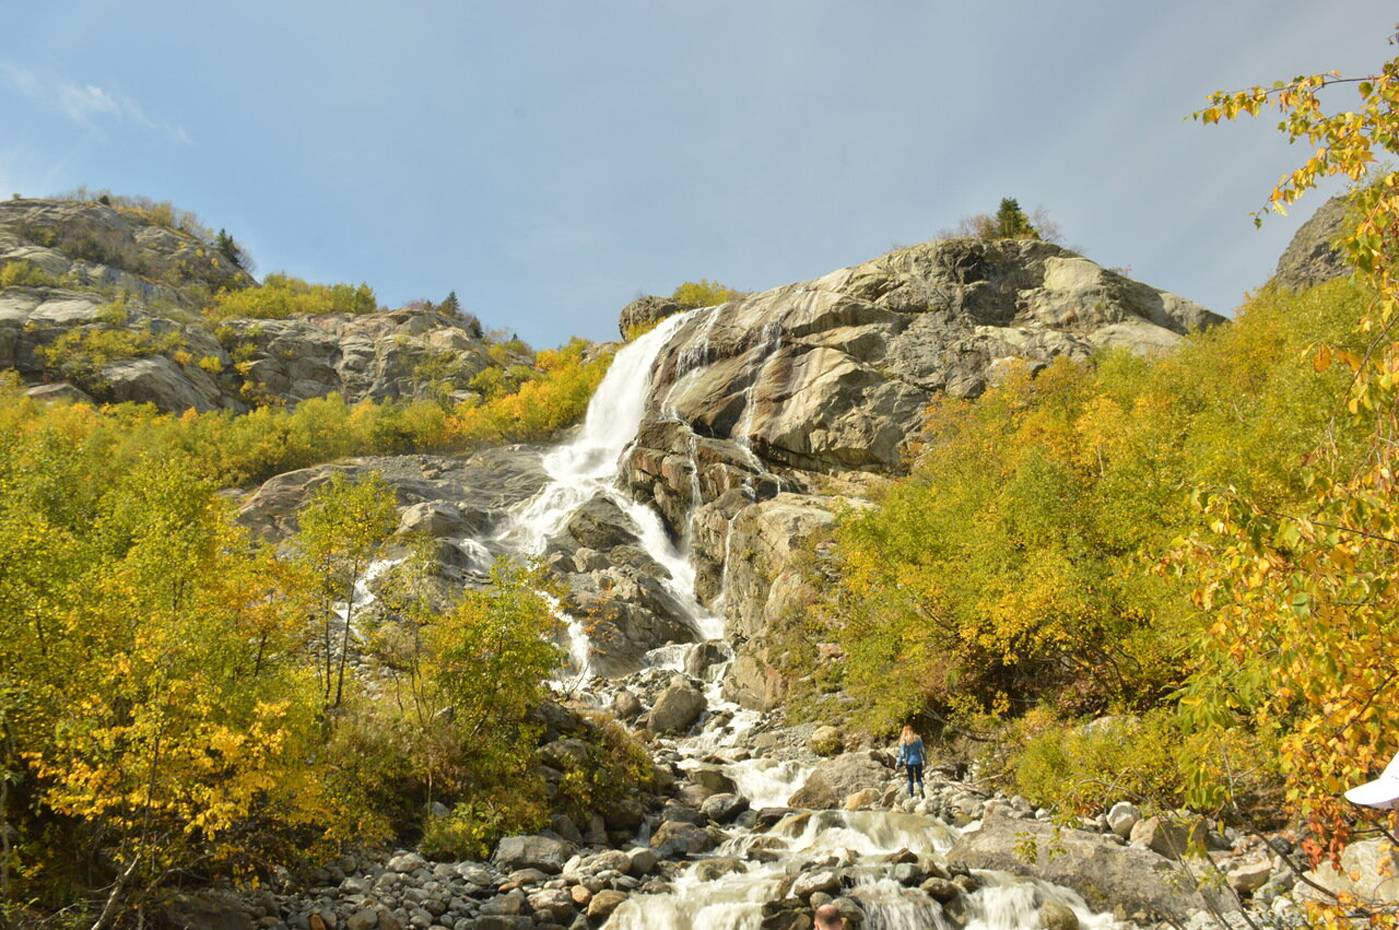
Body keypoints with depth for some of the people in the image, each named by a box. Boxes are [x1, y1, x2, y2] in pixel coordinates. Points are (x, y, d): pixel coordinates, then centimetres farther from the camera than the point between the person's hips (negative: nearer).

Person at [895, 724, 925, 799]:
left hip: (909, 762, -1)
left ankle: (911, 795, 12)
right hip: (918, 761, 1)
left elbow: (902, 753, -7)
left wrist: (898, 763, 2)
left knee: (910, 779, 13)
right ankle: (921, 789, -17)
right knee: (919, 778, 11)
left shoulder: (904, 740, -7)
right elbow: (922, 750, -2)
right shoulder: (918, 738, -1)